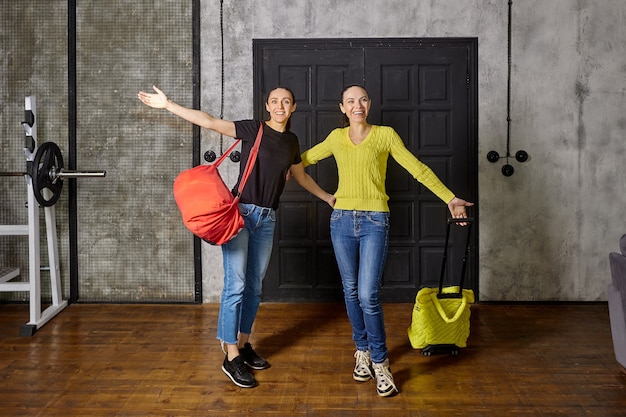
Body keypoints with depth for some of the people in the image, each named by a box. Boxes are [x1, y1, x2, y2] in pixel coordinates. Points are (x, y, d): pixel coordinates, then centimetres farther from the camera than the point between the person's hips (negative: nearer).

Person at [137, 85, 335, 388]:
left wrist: (328, 198, 34)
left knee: (254, 287, 11)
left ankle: (243, 344, 25)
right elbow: (210, 122, -11)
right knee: (236, 285, -8)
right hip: (241, 211, -5)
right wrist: (167, 105, -19)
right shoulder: (253, 129, -4)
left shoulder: (292, 141, 12)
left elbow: (301, 177, 28)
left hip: (267, 218, 6)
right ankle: (231, 357, 0)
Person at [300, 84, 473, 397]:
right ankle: (362, 351, 28)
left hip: (374, 221, -3)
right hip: (342, 220, 3)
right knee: (351, 292, 10)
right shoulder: (336, 138, 9)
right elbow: (304, 158, 24)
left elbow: (418, 169, -1)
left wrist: (450, 199, -5)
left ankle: (379, 362, 6)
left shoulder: (385, 134, 1)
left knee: (368, 295, -10)